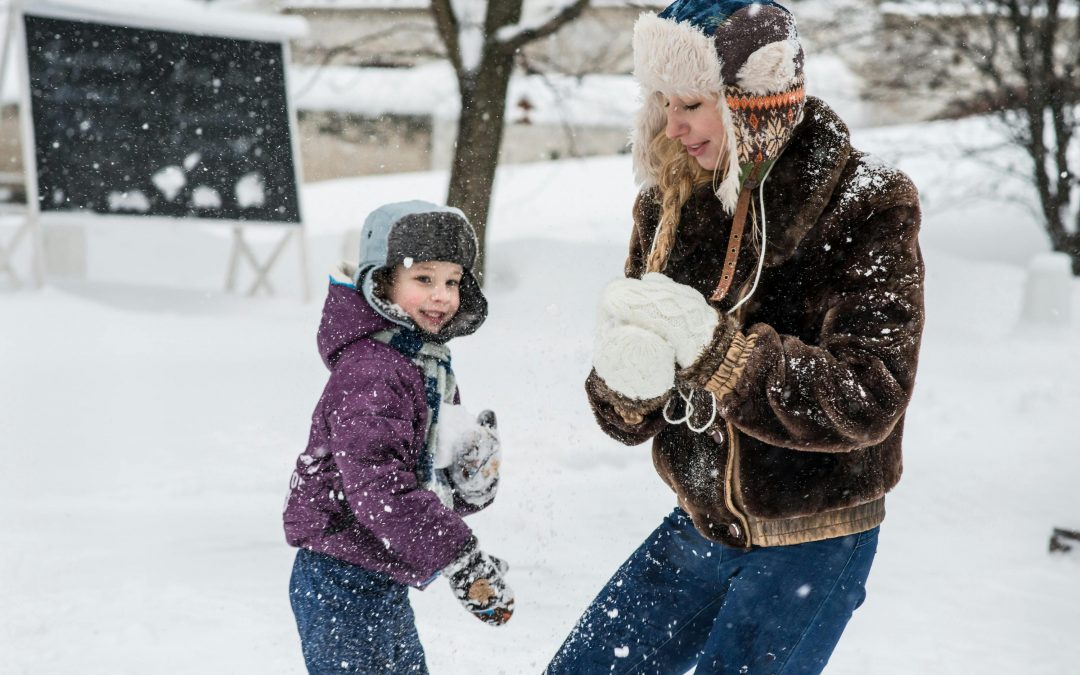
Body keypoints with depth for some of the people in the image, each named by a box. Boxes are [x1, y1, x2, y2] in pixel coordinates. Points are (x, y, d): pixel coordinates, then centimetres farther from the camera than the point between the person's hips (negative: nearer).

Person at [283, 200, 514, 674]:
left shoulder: (429, 365, 13)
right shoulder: (369, 372, -20)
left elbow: (437, 487, 17)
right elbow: (378, 486, -30)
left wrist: (474, 475, -7)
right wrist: (462, 561, -30)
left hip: (382, 581, 10)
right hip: (341, 584, -10)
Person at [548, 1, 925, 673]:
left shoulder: (866, 206, -16)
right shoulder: (670, 202, 0)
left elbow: (867, 398, -24)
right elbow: (631, 417, 1)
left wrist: (713, 347, -34)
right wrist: (626, 383, -24)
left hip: (812, 544, -6)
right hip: (701, 526, 6)